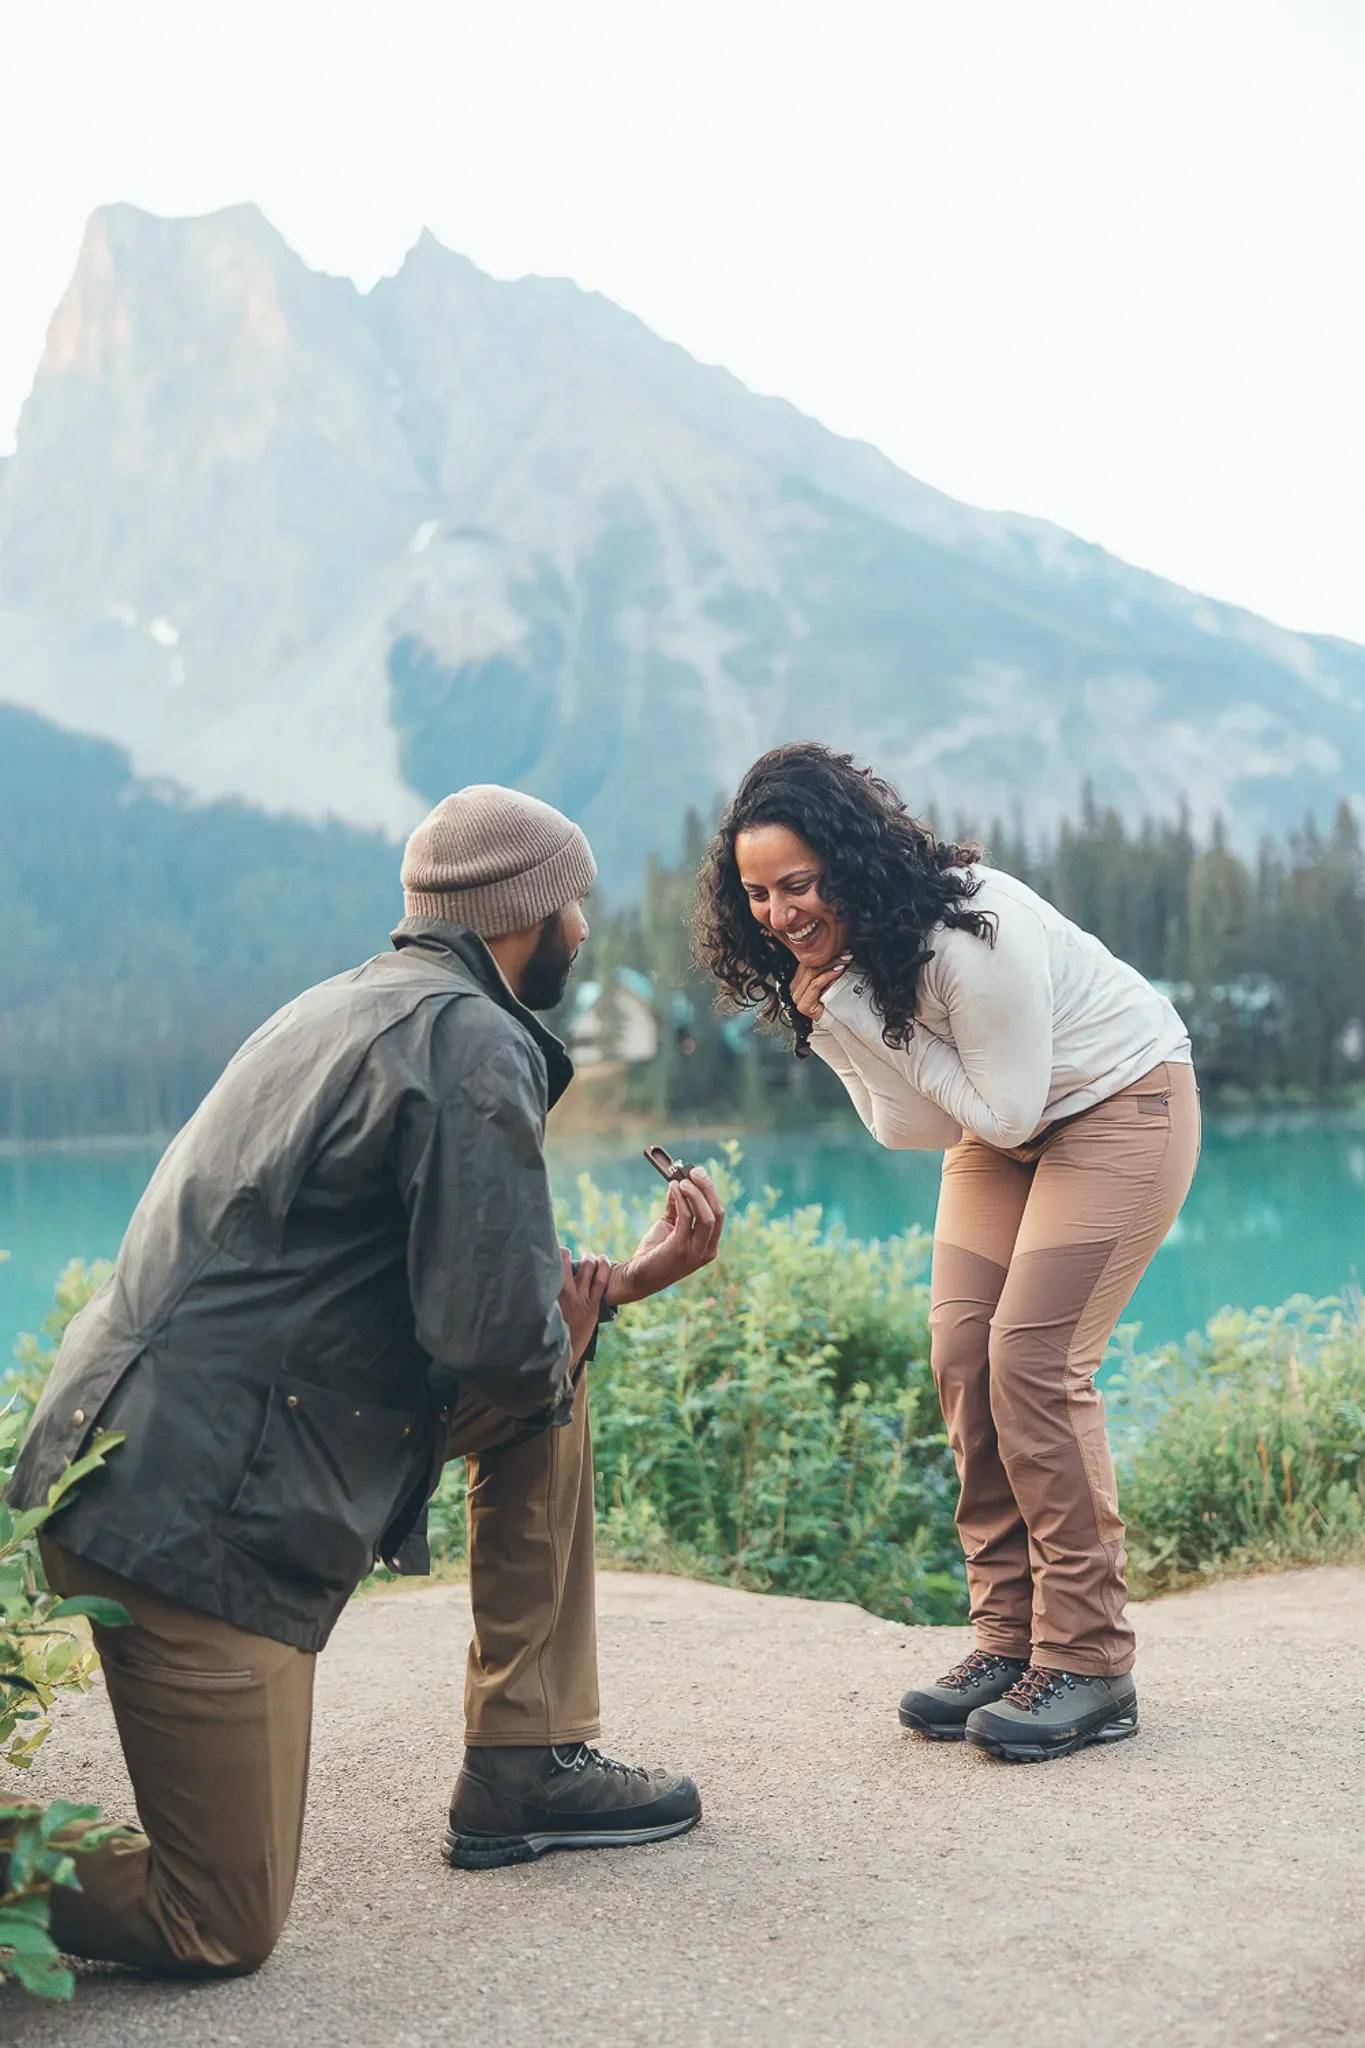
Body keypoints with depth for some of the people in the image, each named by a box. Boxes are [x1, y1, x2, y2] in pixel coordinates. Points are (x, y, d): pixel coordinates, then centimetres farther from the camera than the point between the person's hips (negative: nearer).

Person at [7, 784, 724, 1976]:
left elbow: (453, 1293, 22)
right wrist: (562, 1340, 1)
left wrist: (629, 1276, 18)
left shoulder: (363, 1005, 17)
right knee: (222, 1930, -1)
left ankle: (526, 1771, 20)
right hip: (199, 1511, -10)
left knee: (550, 1391, 16)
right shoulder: (473, 1042, -13)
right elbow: (494, 1337, -21)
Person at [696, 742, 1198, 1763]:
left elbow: (1004, 1111, -25)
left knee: (1034, 1357, -17)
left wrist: (860, 1015, -28)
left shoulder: (972, 934, -31)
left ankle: (1089, 1664, -9)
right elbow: (911, 1125, -7)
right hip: (1005, 1122, 8)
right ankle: (1010, 1637, 5)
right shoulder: (835, 964, -7)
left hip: (1121, 1100, -8)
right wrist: (835, 1024, -24)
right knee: (963, 1356, -3)